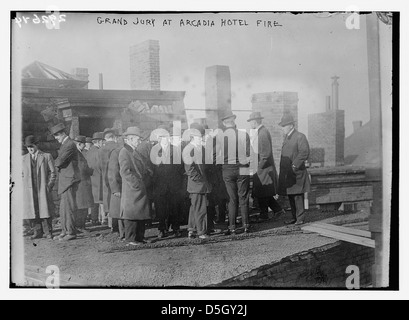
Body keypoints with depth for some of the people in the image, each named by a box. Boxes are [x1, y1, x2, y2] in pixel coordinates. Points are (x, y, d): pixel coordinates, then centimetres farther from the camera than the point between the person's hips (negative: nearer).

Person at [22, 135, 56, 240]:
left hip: (43, 189, -2)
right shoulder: (24, 158, 15)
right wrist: (24, 186, 4)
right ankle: (38, 232, 10)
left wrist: (49, 186, -3)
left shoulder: (46, 156, 7)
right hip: (29, 190, 2)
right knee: (32, 211, -1)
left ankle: (48, 232, 6)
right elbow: (22, 174, 17)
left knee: (45, 210, -4)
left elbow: (53, 172, 6)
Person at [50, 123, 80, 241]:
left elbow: (60, 161, -20)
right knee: (64, 208, 13)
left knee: (68, 207, -6)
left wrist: (56, 162, 0)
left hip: (69, 180, -10)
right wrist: (58, 163, -2)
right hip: (64, 181, 10)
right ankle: (65, 231, 20)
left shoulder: (70, 144, -15)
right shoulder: (64, 144, 19)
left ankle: (71, 232, -1)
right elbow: (58, 162, 18)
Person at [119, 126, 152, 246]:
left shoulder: (135, 152, 19)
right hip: (131, 191, -9)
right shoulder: (124, 152, -11)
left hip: (140, 189, 9)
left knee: (141, 214, 11)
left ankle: (139, 238, 19)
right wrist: (135, 184, -17)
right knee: (131, 214, -3)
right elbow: (125, 172, -18)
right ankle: (130, 239, 4)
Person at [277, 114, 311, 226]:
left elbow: (304, 153, -17)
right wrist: (283, 169, 14)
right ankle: (295, 217, 21)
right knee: (290, 196, 12)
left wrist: (295, 165, -19)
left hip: (296, 173, -8)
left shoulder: (300, 137, -9)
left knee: (298, 195, -5)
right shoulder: (286, 137, 18)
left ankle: (300, 218, 2)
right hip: (286, 173, 8)